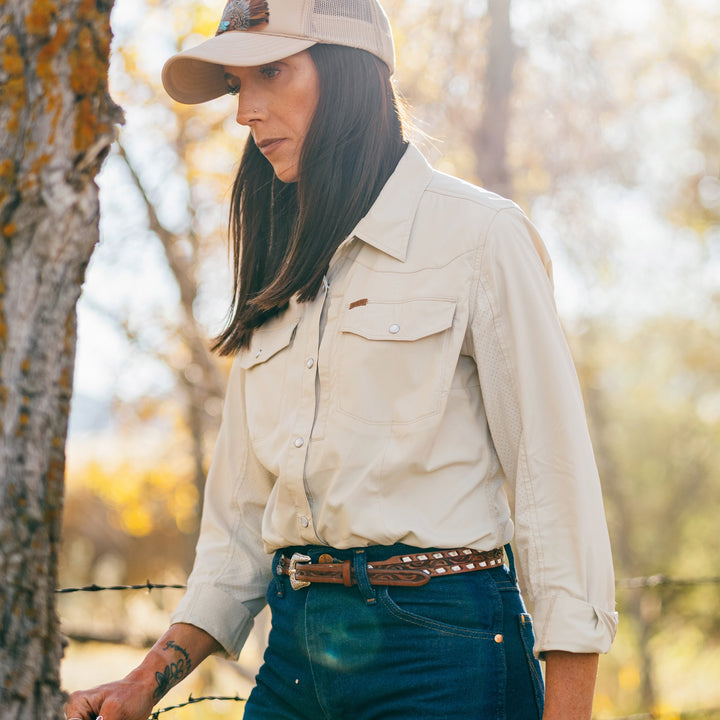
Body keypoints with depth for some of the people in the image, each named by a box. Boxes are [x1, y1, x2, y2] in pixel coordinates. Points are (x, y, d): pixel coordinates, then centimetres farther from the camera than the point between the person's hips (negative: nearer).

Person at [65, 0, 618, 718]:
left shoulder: (478, 236, -5)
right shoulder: (278, 282, 14)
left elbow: (555, 485, -9)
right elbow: (243, 513, 13)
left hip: (443, 651, -5)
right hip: (295, 652, 6)